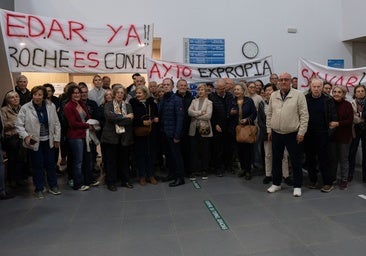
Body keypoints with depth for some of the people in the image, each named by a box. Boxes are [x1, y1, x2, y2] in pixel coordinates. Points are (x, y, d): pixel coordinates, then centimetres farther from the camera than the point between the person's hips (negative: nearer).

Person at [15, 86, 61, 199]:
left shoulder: (51, 106, -1)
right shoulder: (25, 108, -9)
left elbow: (56, 123, 4)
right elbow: (19, 125, -5)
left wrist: (57, 138, 3)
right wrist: (25, 136, -19)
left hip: (48, 141, 3)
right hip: (34, 142, -2)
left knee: (51, 164, 12)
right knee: (38, 165, 7)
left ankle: (53, 186, 29)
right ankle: (39, 189, 23)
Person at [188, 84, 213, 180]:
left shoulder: (209, 102, 2)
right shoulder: (194, 101, 12)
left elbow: (208, 115, -12)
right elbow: (189, 112, -4)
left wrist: (195, 116, -7)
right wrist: (200, 112, -14)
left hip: (204, 129, -2)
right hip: (194, 129, 3)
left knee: (205, 151, 6)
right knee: (194, 150, 4)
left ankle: (204, 170, 18)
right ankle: (194, 170, 13)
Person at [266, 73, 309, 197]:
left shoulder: (298, 95, -7)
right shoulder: (273, 95, 6)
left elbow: (304, 115, -8)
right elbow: (269, 114, 11)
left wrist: (301, 132, -11)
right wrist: (269, 130, 8)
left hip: (293, 134, -4)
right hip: (276, 134, 4)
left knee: (296, 161, 6)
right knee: (276, 160, 13)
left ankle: (297, 186, 19)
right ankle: (276, 184, 28)